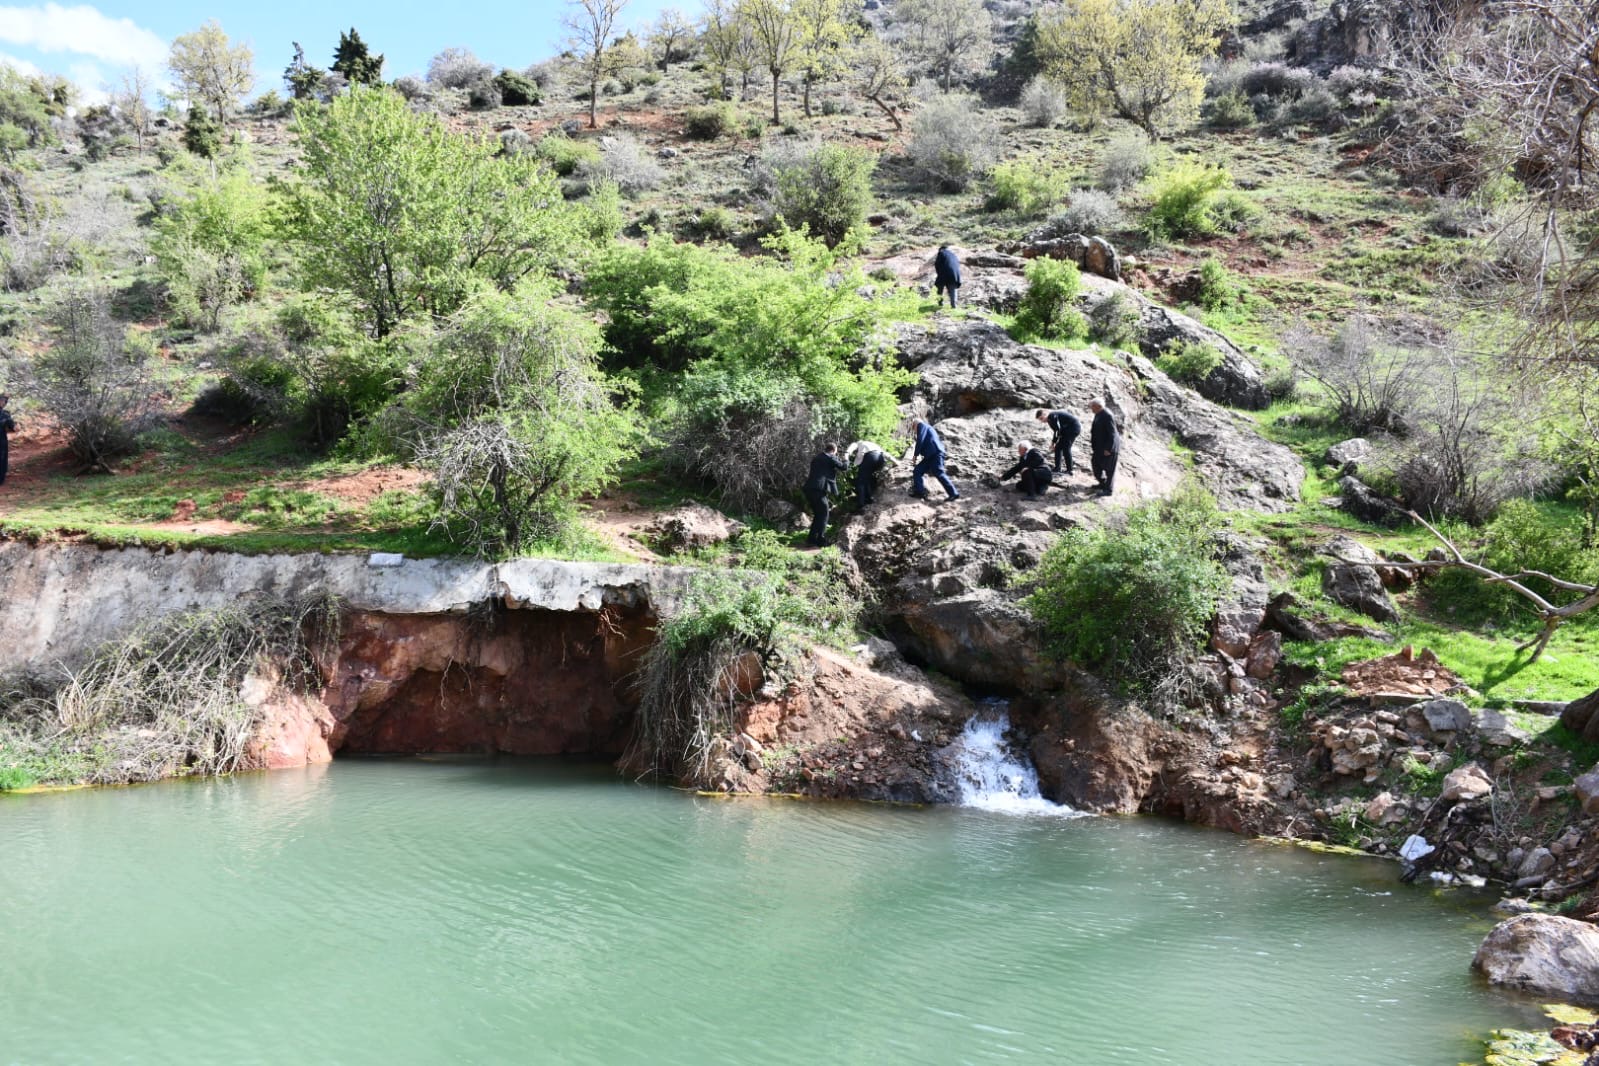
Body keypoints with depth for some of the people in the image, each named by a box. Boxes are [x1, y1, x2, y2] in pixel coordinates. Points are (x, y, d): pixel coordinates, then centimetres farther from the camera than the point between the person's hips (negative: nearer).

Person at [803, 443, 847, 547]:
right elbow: (843, 467, 4)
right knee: (823, 514, -2)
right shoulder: (830, 458, 1)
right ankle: (821, 540, -9)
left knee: (818, 515, 18)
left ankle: (812, 539, 16)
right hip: (819, 489, -8)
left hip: (809, 489, 8)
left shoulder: (817, 458, 25)